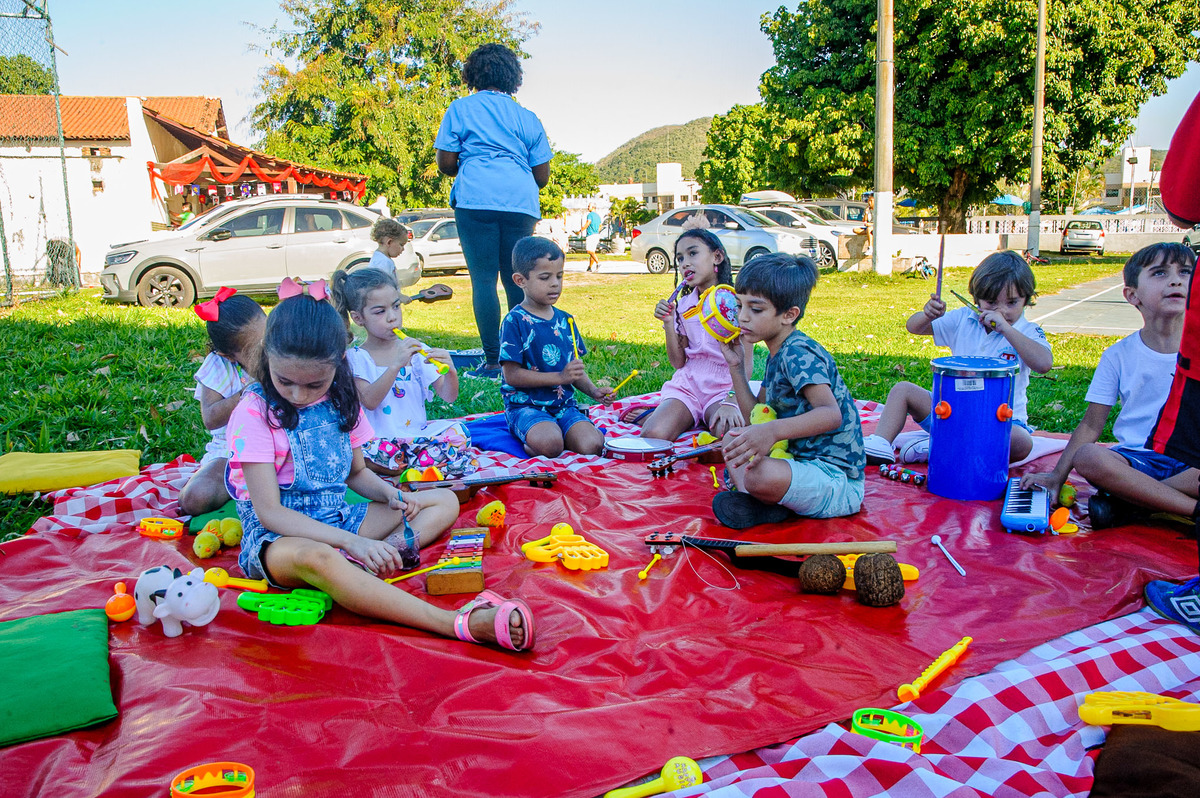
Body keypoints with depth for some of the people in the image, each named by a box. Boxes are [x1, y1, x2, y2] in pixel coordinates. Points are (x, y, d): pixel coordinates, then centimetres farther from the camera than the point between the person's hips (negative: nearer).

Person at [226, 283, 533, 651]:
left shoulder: (340, 402, 4)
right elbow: (270, 513, -19)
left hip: (338, 520, 7)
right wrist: (351, 541, -30)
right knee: (314, 557, -44)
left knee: (445, 502, 4)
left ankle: (389, 547, -31)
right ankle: (459, 623, -53)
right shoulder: (254, 413, -14)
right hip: (278, 537, -7)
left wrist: (389, 494, -7)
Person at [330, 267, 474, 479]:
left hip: (418, 433, 3)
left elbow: (448, 396, 2)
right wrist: (396, 365, -28)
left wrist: (450, 371, -20)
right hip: (379, 438, -2)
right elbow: (369, 401, -18)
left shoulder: (416, 350, 6)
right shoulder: (356, 358, 0)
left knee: (457, 431, -22)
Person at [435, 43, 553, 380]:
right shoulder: (527, 118, 19)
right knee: (517, 279, 6)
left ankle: (493, 362, -8)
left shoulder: (461, 108, 11)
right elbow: (542, 175, 15)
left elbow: (445, 163, 6)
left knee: (483, 279, -4)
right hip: (521, 202, 3)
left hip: (476, 198, -3)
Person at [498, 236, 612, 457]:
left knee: (592, 444, -21)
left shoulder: (565, 320, 12)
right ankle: (531, 439, -2)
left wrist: (594, 391, 0)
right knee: (549, 445, -34)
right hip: (526, 406, -5)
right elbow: (512, 375, -13)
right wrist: (560, 377, -18)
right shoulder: (515, 321, -8)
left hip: (564, 405, 6)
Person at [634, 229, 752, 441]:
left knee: (726, 433, -37)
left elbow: (746, 362, -8)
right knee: (653, 435, -25)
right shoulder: (683, 306, 10)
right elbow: (678, 363, 10)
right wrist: (668, 324, -3)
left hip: (725, 386, -3)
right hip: (688, 382, 3)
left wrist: (731, 400, -22)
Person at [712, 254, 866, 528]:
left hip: (835, 478, -11)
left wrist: (773, 431, -44)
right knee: (732, 438, 19)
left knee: (762, 476, -39)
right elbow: (757, 418, 17)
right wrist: (736, 367, 11)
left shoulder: (799, 353, -17)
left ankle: (769, 505, -4)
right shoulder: (776, 357, 14)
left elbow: (831, 414, -30)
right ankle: (751, 499, -6)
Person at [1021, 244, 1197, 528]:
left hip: (1189, 461, 0)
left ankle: (1128, 503, -24)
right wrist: (1058, 476, -8)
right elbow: (1091, 425, 1)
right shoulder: (1119, 355, 2)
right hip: (1137, 458, 0)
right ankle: (1194, 508, -26)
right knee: (1087, 458, -34)